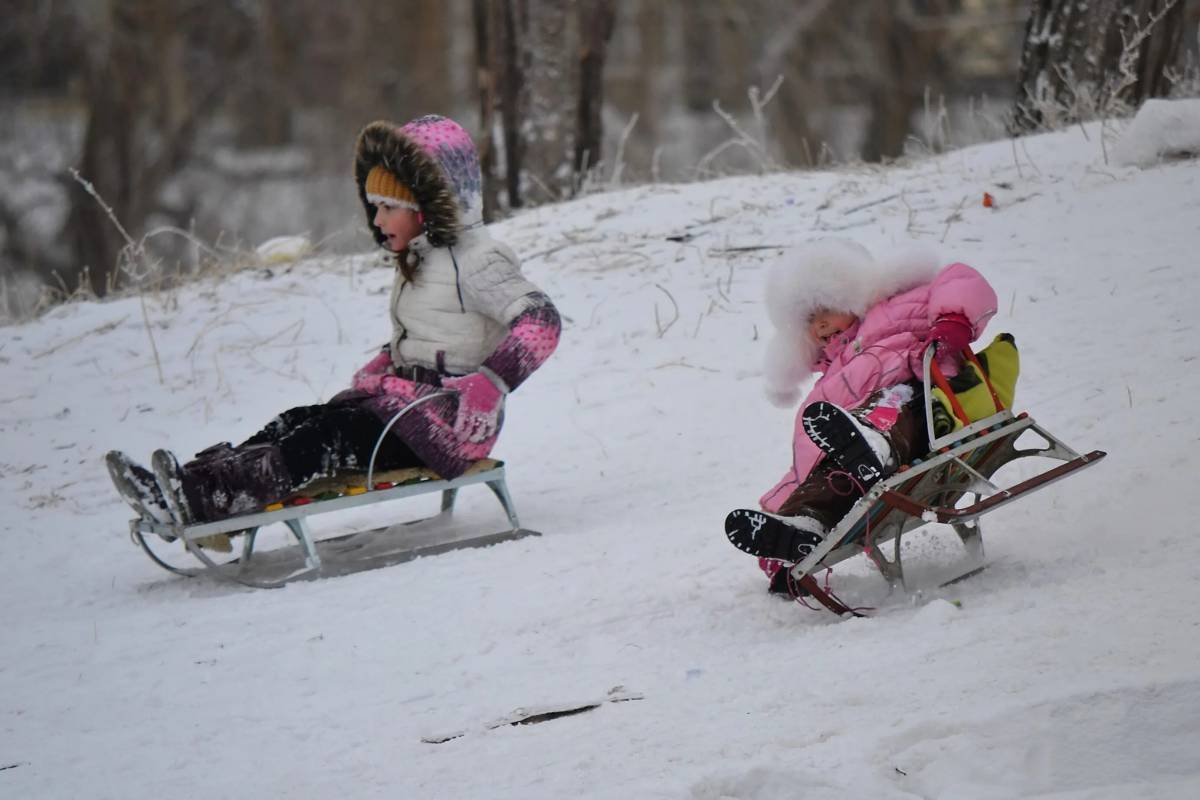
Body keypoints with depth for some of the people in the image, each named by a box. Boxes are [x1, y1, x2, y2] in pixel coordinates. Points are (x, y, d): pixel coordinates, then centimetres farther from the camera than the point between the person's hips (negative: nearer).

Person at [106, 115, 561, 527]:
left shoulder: (476, 259, -11)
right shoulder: (419, 259, 19)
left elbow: (541, 322, -23)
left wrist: (487, 385, -32)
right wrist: (379, 370, 13)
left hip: (450, 422, -9)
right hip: (406, 399, 9)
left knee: (334, 437, -27)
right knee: (300, 422, -10)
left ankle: (205, 497, -41)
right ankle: (199, 479, -27)